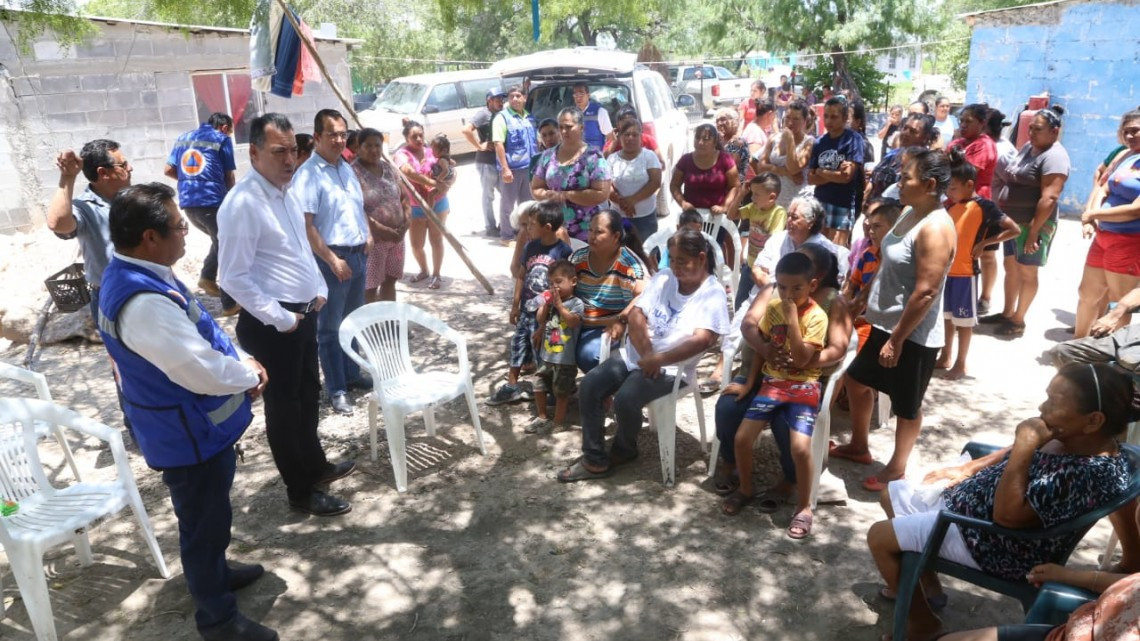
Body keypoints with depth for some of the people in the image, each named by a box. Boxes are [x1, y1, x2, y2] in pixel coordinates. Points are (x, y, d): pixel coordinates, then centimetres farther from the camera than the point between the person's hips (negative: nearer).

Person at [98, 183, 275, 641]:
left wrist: (241, 359, -2)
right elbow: (205, 372, -34)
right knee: (204, 522, 9)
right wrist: (249, 375, -14)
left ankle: (212, 571, 51)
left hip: (193, 427, 10)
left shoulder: (138, 275, 1)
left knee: (208, 517, 29)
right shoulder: (143, 301, -33)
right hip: (190, 435, -10)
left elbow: (198, 337, 12)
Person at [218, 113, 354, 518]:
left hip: (304, 313, 9)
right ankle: (301, 491, 23)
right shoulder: (242, 204, -22)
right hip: (273, 324, -9)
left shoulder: (288, 189, 6)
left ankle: (315, 465, 43)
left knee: (308, 395, 23)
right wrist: (280, 318, -19)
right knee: (284, 405, 7)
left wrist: (319, 289, 9)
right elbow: (234, 278, -23)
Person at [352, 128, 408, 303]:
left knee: (390, 281, 17)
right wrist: (384, 231, -21)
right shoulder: (354, 173, -13)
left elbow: (404, 196, 13)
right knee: (370, 287, 0)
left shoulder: (389, 168, 8)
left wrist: (405, 222, -5)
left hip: (397, 236, 7)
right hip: (371, 239, -6)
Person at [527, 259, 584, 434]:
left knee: (561, 391, 7)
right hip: (546, 354, 6)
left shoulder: (576, 303, -10)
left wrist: (558, 304, -23)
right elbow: (541, 321, 4)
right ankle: (542, 417, 29)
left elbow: (573, 321, -26)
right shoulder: (549, 299, 6)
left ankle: (558, 421, 20)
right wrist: (546, 303, -9)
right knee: (538, 387, 14)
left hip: (565, 358, -6)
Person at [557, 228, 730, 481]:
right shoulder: (662, 278, 9)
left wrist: (658, 360, -25)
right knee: (588, 387, -12)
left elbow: (702, 340, -21)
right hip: (635, 355, 6)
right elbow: (635, 314, 1)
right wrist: (646, 354, -15)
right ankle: (595, 460, -3)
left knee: (625, 398, -28)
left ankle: (624, 450, 4)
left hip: (671, 367, -6)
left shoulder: (712, 294, -8)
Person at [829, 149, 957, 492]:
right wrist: (866, 307, 18)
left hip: (914, 335, -10)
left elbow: (926, 292, -26)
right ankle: (858, 446, 41)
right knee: (856, 380, 22)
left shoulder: (935, 228, -24)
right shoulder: (911, 213, 7)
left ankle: (896, 469, 28)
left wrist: (897, 339, -22)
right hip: (886, 323, 10)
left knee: (906, 406, 9)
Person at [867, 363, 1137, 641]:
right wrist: (967, 469, 12)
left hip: (993, 543, -10)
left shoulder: (1092, 473, -31)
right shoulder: (1067, 436, -5)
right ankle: (927, 585, 34)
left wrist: (1025, 446, -34)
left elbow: (1006, 514, -34)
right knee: (893, 494, 20)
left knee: (879, 537, -9)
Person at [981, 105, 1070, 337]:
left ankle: (1018, 320, 13)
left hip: (1033, 225, -8)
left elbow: (1049, 198, -24)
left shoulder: (1054, 156, -18)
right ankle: (1007, 313, 29)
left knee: (1027, 273, 3)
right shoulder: (1028, 147, 10)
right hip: (1013, 221, 9)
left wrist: (1034, 231, -27)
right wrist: (1002, 213, 11)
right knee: (1011, 268, 16)